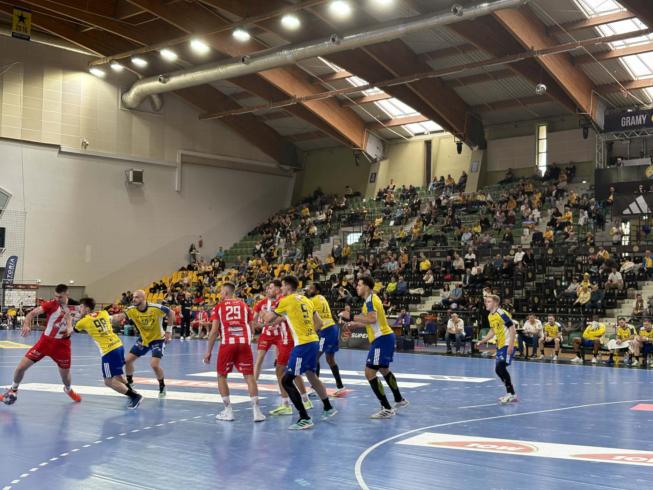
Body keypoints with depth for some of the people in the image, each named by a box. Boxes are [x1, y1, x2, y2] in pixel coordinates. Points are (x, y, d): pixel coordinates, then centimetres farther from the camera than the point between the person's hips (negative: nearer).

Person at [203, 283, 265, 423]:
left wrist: (208, 352, 7)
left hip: (227, 344, -2)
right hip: (244, 343, 2)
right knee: (249, 376, 4)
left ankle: (228, 411, 11)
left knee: (221, 376, 15)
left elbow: (214, 331, 2)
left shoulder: (219, 306, 9)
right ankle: (257, 411, -4)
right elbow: (250, 327, 12)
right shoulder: (244, 305, 16)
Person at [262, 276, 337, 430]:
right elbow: (319, 322, 17)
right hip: (314, 341, 8)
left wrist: (266, 314, 22)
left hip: (302, 344, -8)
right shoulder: (305, 300, 15)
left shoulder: (286, 301, -6)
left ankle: (305, 419, -6)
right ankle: (328, 409, 38)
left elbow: (268, 319, 1)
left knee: (287, 381, -3)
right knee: (311, 375, 27)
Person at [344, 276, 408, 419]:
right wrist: (355, 324, 25)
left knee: (369, 373, -11)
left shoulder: (370, 299, -14)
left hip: (381, 339, -11)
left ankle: (387, 409, -9)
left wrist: (352, 318, -23)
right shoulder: (371, 299, 17)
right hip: (384, 337, 11)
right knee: (384, 370, 27)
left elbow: (372, 318, -31)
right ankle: (400, 400, 40)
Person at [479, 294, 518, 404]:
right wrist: (482, 341, 12)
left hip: (507, 345, -9)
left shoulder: (501, 313, -17)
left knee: (500, 368, -18)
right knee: (499, 370, 10)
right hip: (500, 345, 9)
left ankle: (511, 394, -9)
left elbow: (512, 329, -19)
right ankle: (510, 394, 23)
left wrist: (511, 345, -25)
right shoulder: (490, 316, 10)